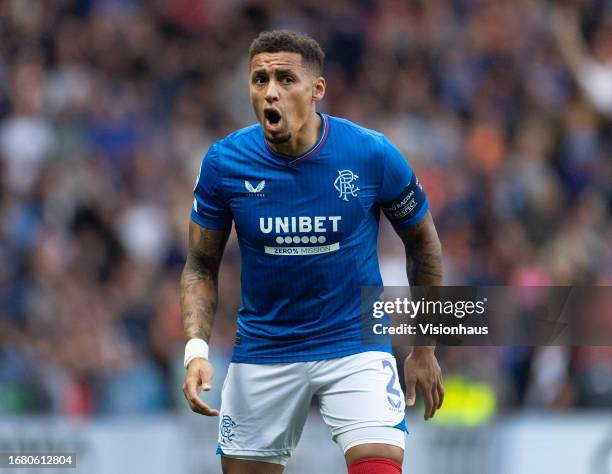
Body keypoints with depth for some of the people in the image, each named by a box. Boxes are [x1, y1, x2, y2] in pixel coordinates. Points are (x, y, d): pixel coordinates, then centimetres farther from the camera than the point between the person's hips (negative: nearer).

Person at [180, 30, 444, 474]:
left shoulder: (373, 155, -13)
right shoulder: (224, 163, -10)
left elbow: (422, 242, 4)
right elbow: (201, 266, 2)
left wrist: (424, 349, 7)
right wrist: (196, 349, -14)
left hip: (356, 343, -2)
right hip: (262, 350, 2)